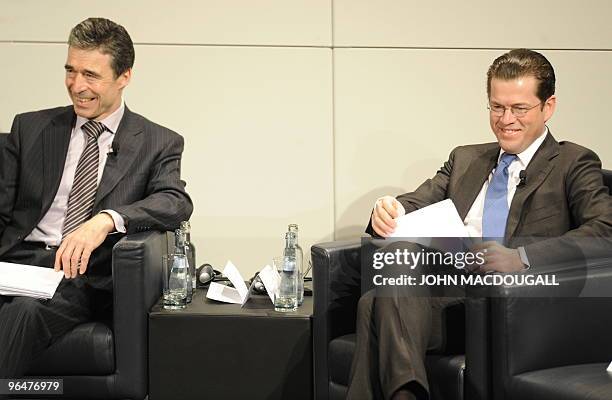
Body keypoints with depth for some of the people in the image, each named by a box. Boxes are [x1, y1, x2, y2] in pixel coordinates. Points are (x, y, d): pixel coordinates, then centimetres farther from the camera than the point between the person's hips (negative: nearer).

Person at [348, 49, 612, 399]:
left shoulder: (574, 164, 10)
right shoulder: (465, 159, 28)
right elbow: (416, 204, 18)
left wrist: (522, 257, -22)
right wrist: (389, 211, -8)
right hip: (443, 289, 5)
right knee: (378, 300, -32)